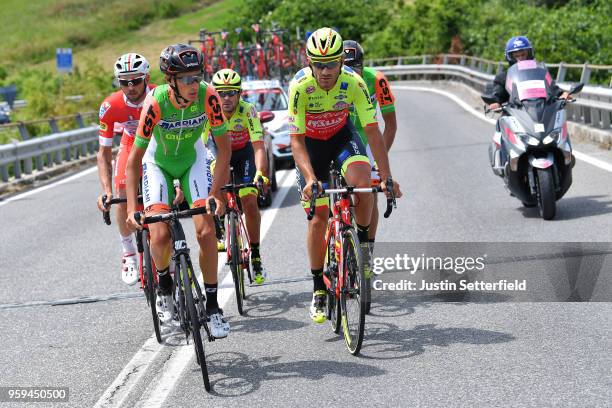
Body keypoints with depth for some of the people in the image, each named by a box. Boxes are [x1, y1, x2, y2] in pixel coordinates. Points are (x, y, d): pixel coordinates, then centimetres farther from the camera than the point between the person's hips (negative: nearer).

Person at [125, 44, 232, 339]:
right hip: (158, 162, -1)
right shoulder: (155, 103, -33)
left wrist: (215, 193, -26)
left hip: (192, 159, 1)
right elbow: (135, 158, -26)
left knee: (206, 231, -12)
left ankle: (212, 306, 0)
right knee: (160, 237, -17)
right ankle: (164, 286, 15)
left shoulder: (207, 96, -29)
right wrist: (132, 209, -33)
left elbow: (223, 146, -19)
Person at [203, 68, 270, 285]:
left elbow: (258, 146, -38)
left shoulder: (248, 111, -31)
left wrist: (260, 173, -54)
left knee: (250, 202, -16)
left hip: (244, 153, -2)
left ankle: (255, 255, -4)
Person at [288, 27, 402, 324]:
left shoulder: (354, 83, -27)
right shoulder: (300, 86, -30)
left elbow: (373, 132, -24)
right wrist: (310, 179, -42)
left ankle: (362, 241, -5)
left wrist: (387, 177, -30)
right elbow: (296, 140, -28)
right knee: (318, 218, -4)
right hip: (310, 143, -1)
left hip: (342, 136, 1)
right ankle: (318, 291, 11)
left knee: (362, 181, -32)